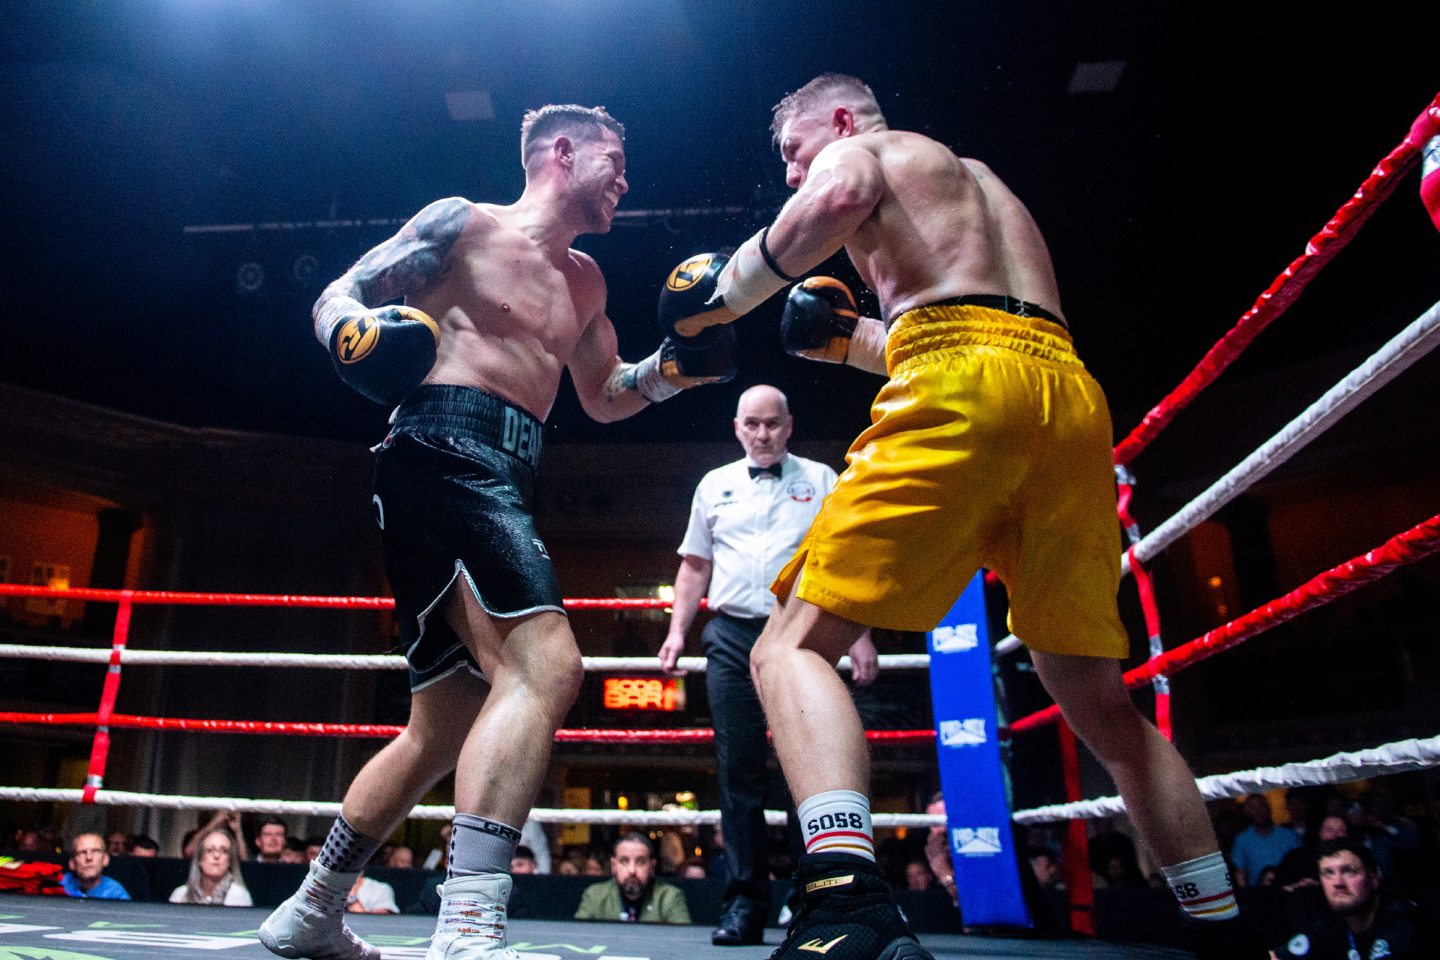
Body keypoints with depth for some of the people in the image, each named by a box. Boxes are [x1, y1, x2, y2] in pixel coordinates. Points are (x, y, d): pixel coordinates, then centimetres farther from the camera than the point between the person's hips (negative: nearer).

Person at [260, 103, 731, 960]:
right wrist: (358, 334, -19)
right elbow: (338, 296, 4)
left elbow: (604, 398, 31)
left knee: (446, 727, 14)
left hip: (507, 484, 9)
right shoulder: (463, 222, 6)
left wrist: (680, 363, 14)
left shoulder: (583, 280, 26)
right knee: (546, 664, -28)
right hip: (447, 453, -9)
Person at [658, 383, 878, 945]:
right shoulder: (714, 485, 16)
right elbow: (695, 566, 19)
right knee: (738, 771, 1)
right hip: (731, 636, 2)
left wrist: (860, 637, -2)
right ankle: (745, 902, 8)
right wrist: (677, 631, 9)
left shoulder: (820, 481, 10)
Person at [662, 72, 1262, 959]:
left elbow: (835, 199, -9)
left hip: (965, 390, -7)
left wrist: (724, 300, 2)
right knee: (1102, 704, 14)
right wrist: (849, 340, 33)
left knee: (794, 645, -9)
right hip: (1073, 394, 8)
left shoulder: (859, 149, 18)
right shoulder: (978, 179, 40)